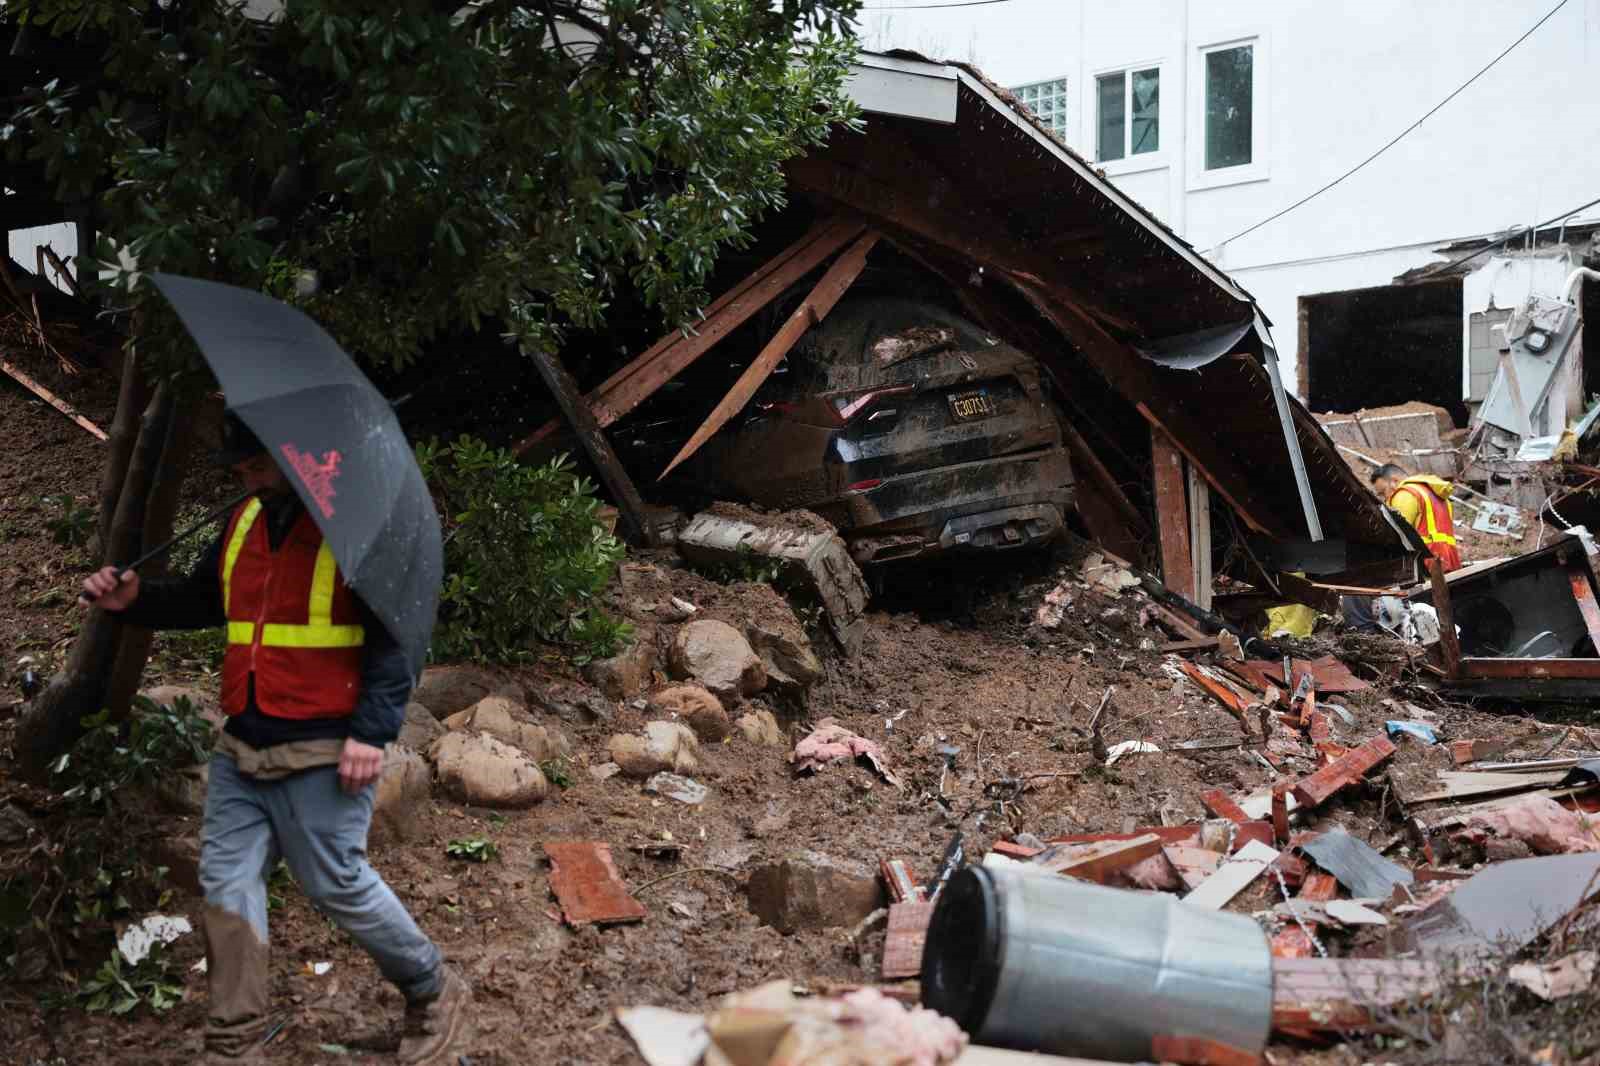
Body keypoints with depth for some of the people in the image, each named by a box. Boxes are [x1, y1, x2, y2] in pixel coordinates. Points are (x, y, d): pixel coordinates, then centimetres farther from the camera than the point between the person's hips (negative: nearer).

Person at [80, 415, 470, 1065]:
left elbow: (395, 636, -13)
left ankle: (436, 995, 21)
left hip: (323, 757, -7)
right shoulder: (246, 522, 11)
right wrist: (136, 600, 5)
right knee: (226, 884, 4)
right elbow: (201, 600, 25)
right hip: (240, 753, 7)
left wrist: (372, 733, -20)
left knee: (337, 885, 0)